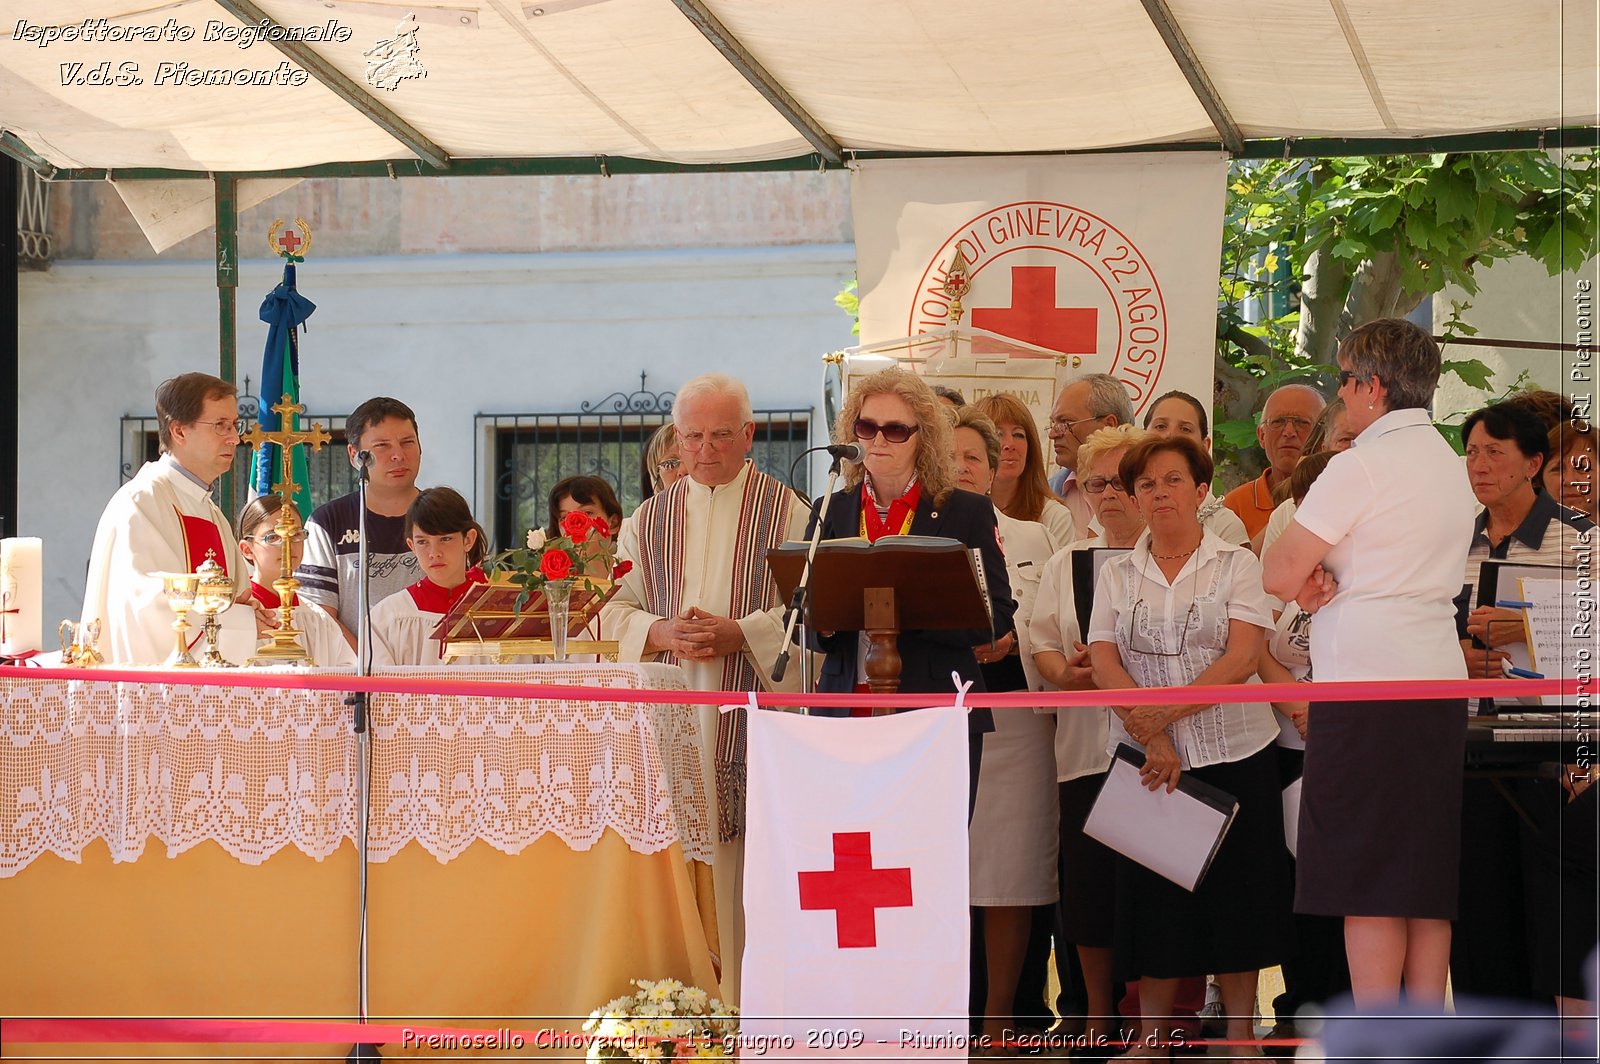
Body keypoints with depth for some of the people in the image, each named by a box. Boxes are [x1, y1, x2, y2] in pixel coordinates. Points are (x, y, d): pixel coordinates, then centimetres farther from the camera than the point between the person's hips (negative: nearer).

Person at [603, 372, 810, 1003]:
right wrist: (662, 632, -9)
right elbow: (614, 608, 11)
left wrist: (738, 634, -16)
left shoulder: (786, 511, 5)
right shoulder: (650, 519, 15)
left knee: (751, 874, -7)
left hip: (757, 714, -2)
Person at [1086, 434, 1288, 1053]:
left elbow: (1243, 657, -9)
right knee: (1154, 895, 1)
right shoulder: (1117, 575, 9)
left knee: (1234, 892, 0)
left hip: (1232, 751, -2)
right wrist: (1154, 740, -14)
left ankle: (1241, 1033, 8)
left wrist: (1167, 711, -18)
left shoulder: (1236, 565, 2)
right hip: (1146, 758, 2)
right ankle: (1151, 1037, 8)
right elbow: (1104, 663, -1)